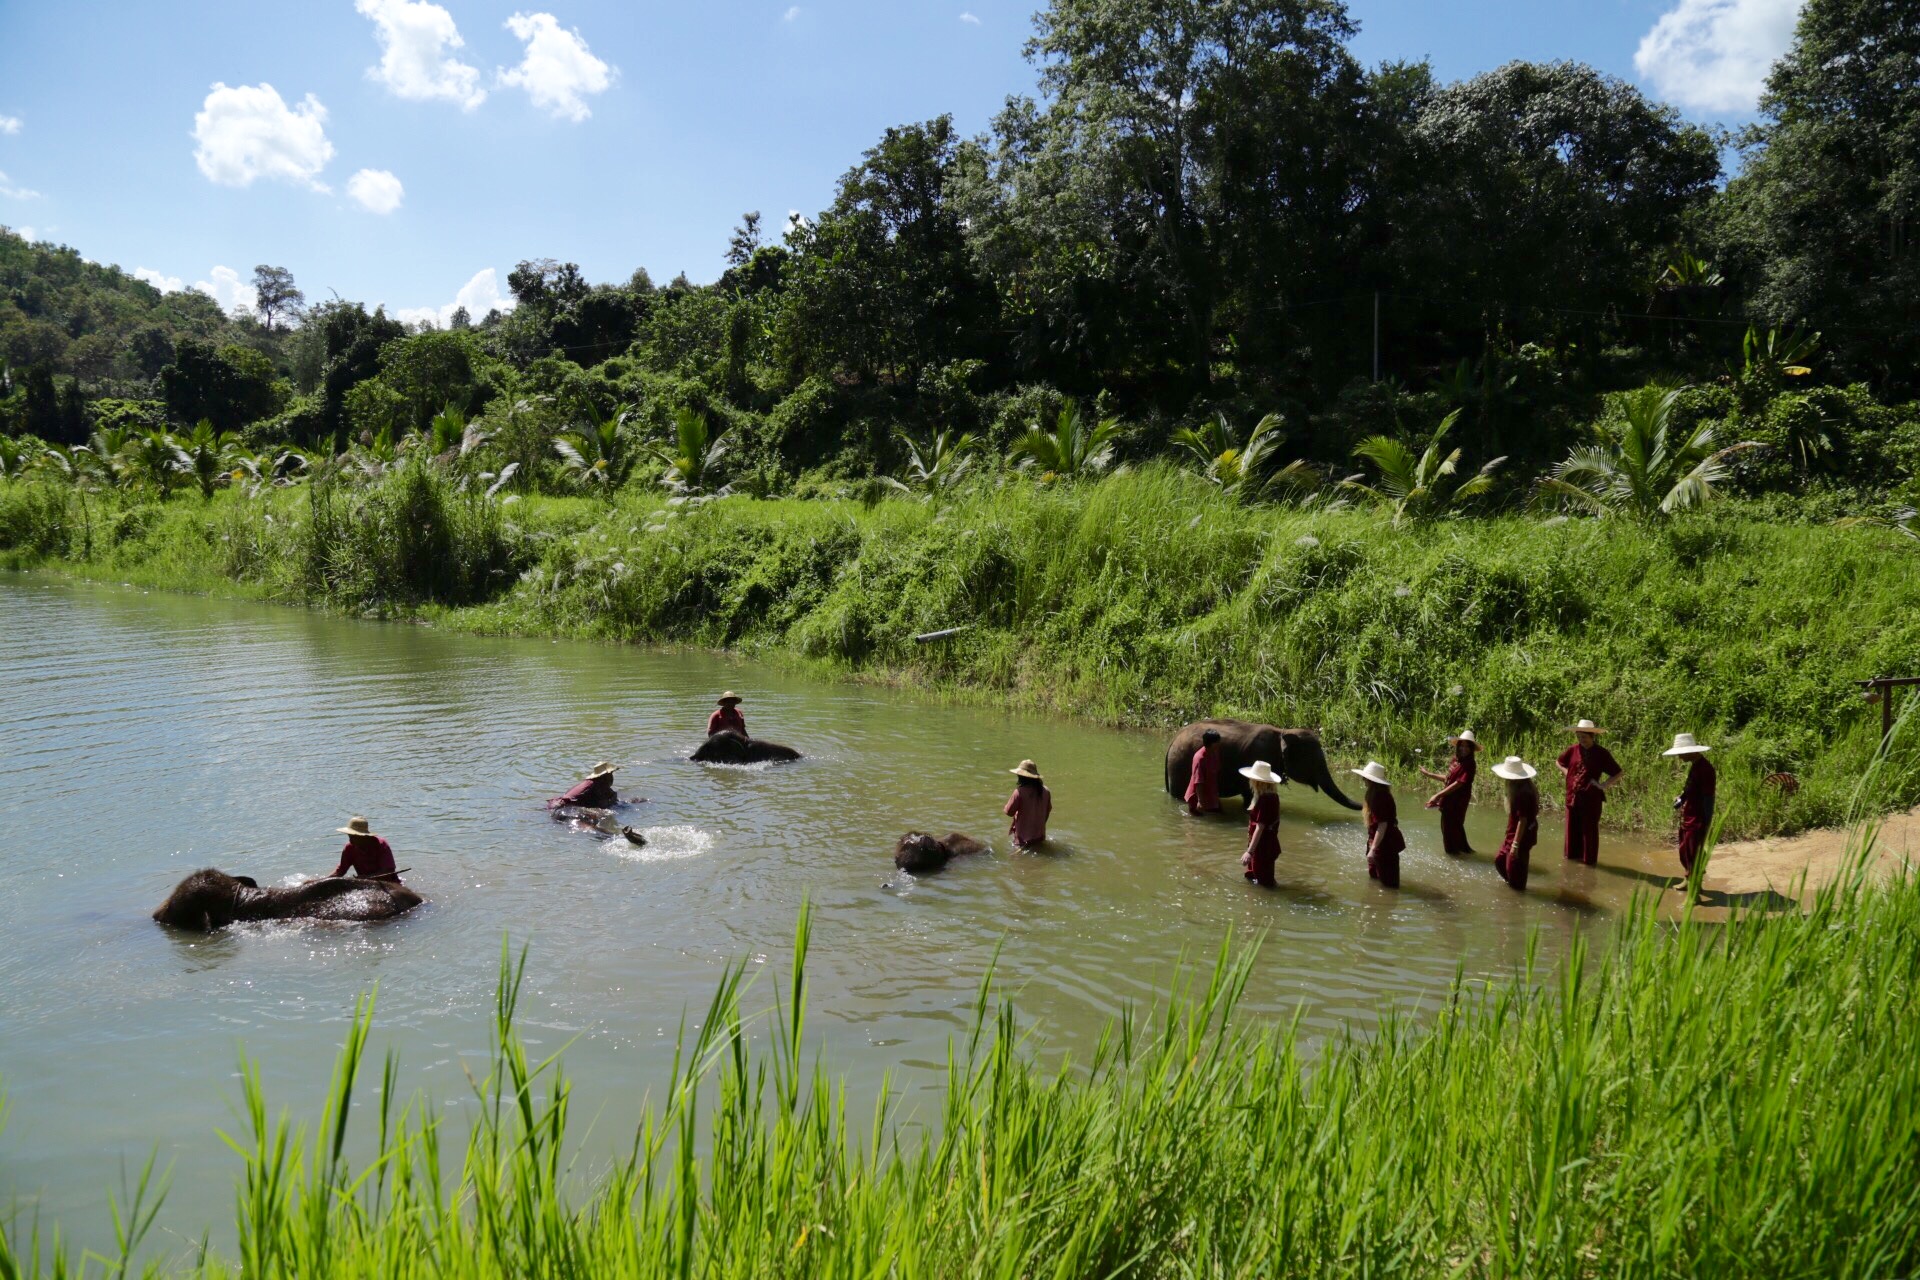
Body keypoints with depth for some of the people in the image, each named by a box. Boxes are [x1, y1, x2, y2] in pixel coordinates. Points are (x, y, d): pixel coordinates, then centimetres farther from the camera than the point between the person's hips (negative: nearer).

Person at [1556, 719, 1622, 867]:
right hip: (1573, 796, 4)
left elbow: (1617, 774, -4)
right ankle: (1573, 855, 27)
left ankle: (1589, 859, 15)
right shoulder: (1573, 750, 0)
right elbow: (1559, 762, 20)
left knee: (1589, 830, 4)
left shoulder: (1602, 753, -9)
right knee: (1572, 828, 12)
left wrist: (1604, 785, -12)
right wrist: (1567, 773, 6)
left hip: (1591, 798, -4)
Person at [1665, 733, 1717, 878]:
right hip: (1687, 819, 10)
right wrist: (1681, 798, 5)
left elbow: (1708, 799, -20)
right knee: (1685, 853, 19)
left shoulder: (1705, 769, -20)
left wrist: (1707, 824, -19)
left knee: (1693, 855, 0)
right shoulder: (1693, 766, 9)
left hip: (1697, 821, -10)